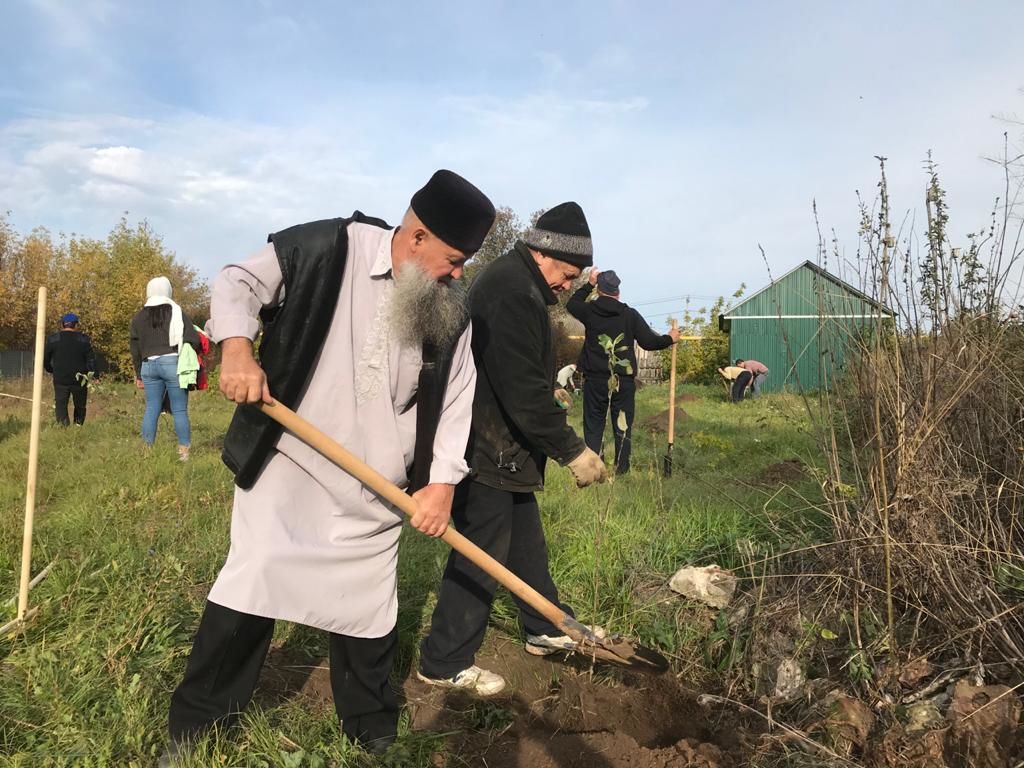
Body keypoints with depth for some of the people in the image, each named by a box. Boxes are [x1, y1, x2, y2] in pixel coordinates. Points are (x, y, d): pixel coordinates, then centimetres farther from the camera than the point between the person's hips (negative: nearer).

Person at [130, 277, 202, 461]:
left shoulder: (138, 317, 12)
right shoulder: (176, 312, 0)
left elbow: (135, 349, 14)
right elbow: (193, 339, -8)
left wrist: (138, 375, 20)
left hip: (149, 365, 4)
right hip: (172, 363, -4)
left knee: (151, 409, 9)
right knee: (179, 410, -1)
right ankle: (184, 450, -1)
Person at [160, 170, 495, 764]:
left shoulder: (451, 310, 0)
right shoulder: (324, 248, -12)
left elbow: (457, 396, 3)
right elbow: (240, 283, -2)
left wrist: (444, 479, -6)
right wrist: (236, 346, -20)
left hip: (376, 491, 3)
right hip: (286, 469, -3)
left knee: (369, 611, 13)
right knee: (247, 594, 5)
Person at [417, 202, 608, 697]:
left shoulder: (514, 282, 13)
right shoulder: (511, 290, -22)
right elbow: (524, 390, -26)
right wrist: (572, 451, -21)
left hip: (501, 446, 11)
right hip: (487, 450, -11)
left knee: (526, 541, 21)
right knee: (482, 553, -1)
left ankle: (547, 629, 37)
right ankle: (444, 664, 13)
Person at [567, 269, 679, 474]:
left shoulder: (589, 311, -2)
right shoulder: (630, 314, -4)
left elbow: (572, 304, 21)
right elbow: (648, 342, -2)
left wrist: (589, 284, 25)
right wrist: (670, 338, 15)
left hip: (595, 379, 0)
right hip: (624, 380, 0)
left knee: (593, 426, 7)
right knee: (622, 426, 8)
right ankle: (622, 470, 9)